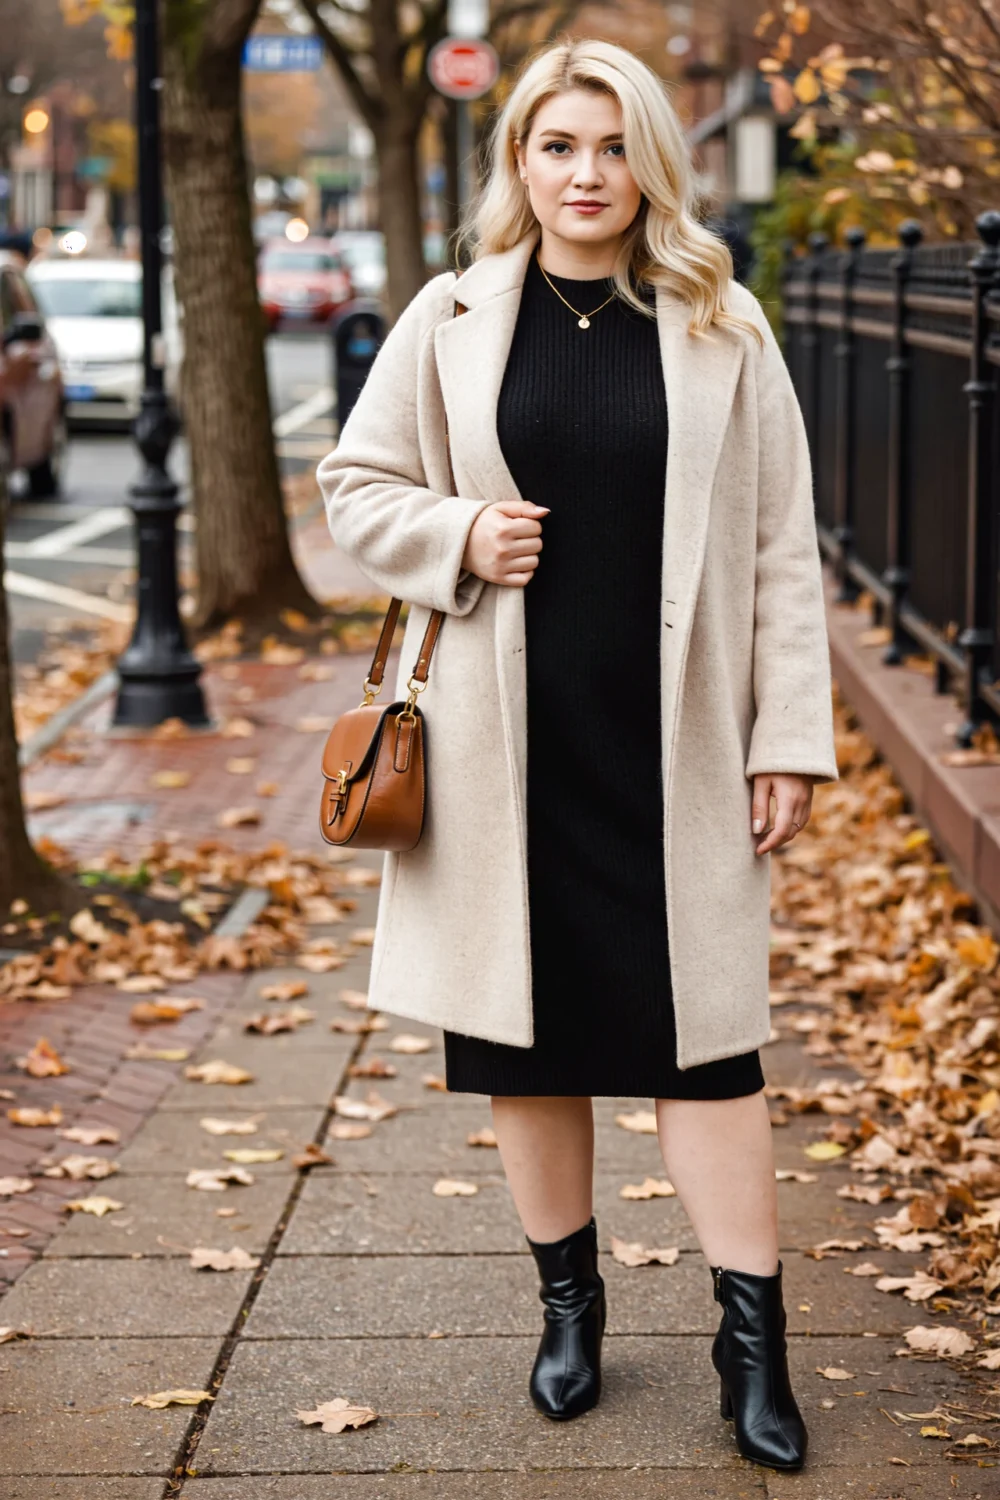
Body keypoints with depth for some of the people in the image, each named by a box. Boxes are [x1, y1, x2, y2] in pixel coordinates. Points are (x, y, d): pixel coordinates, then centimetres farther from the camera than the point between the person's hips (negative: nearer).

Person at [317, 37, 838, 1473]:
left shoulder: (725, 330, 3)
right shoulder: (449, 321, 4)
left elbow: (780, 546, 3)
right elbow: (356, 486, 11)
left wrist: (790, 735, -2)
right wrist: (459, 537, -9)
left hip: (672, 740, -1)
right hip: (506, 736, 1)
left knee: (702, 1024, -1)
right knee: (525, 1022, 10)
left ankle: (754, 1337, 8)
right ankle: (568, 1299, 28)